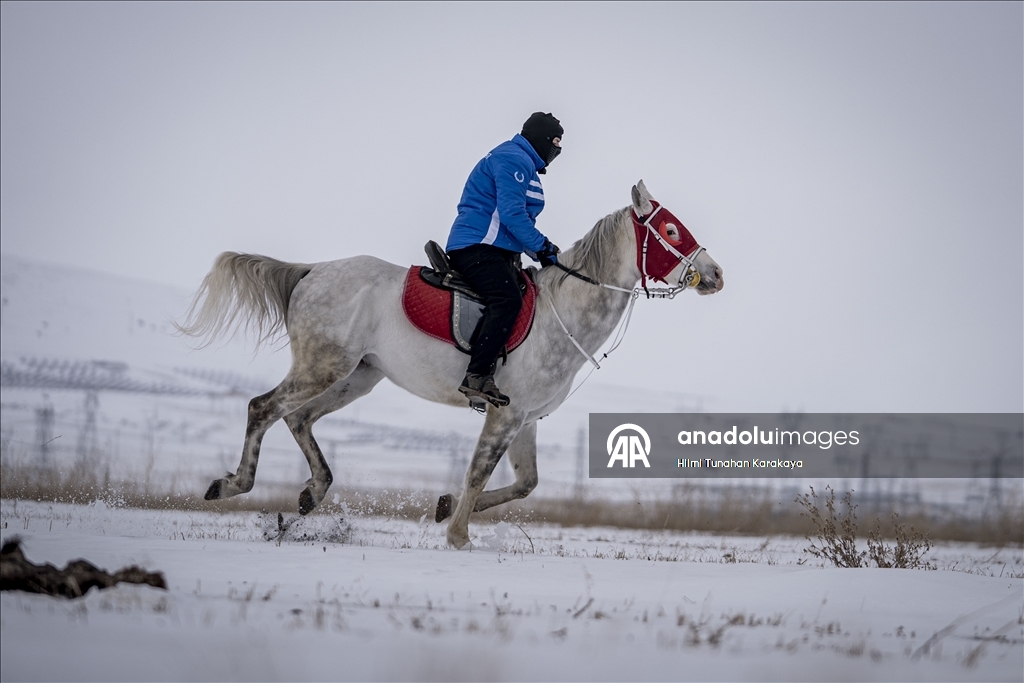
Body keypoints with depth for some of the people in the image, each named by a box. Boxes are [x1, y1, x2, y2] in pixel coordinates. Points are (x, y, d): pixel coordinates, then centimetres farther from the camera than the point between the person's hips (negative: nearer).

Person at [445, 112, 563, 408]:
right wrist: (543, 247, -14)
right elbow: (512, 214, -20)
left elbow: (516, 216, 28)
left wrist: (540, 251, 16)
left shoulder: (522, 162, 26)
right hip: (477, 247, -12)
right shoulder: (514, 159, -9)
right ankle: (477, 379, -36)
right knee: (507, 300, -30)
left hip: (496, 250, 12)